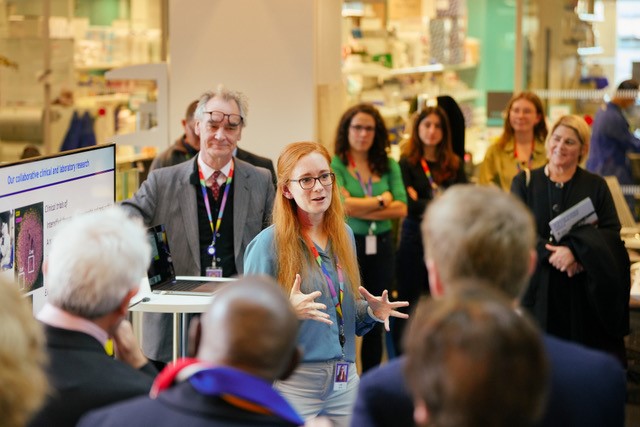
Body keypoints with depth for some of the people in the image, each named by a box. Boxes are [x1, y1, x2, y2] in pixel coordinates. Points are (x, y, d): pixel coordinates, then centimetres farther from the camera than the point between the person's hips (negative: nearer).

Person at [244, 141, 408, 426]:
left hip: (345, 379, 5)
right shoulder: (269, 243, -8)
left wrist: (371, 311, 0)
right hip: (293, 381, -5)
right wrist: (289, 310, -27)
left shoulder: (344, 235, 10)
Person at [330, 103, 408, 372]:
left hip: (381, 246, 4)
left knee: (375, 322, 10)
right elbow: (342, 206, -18)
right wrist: (381, 200, -6)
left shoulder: (389, 166, 7)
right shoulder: (335, 165, -4)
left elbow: (401, 208, -4)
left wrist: (360, 209, -13)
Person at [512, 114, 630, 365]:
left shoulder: (596, 187, 7)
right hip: (537, 289, 0)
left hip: (582, 294, 0)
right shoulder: (524, 183, 8)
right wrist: (553, 253, -19)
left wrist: (575, 250, -21)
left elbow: (610, 233, -2)